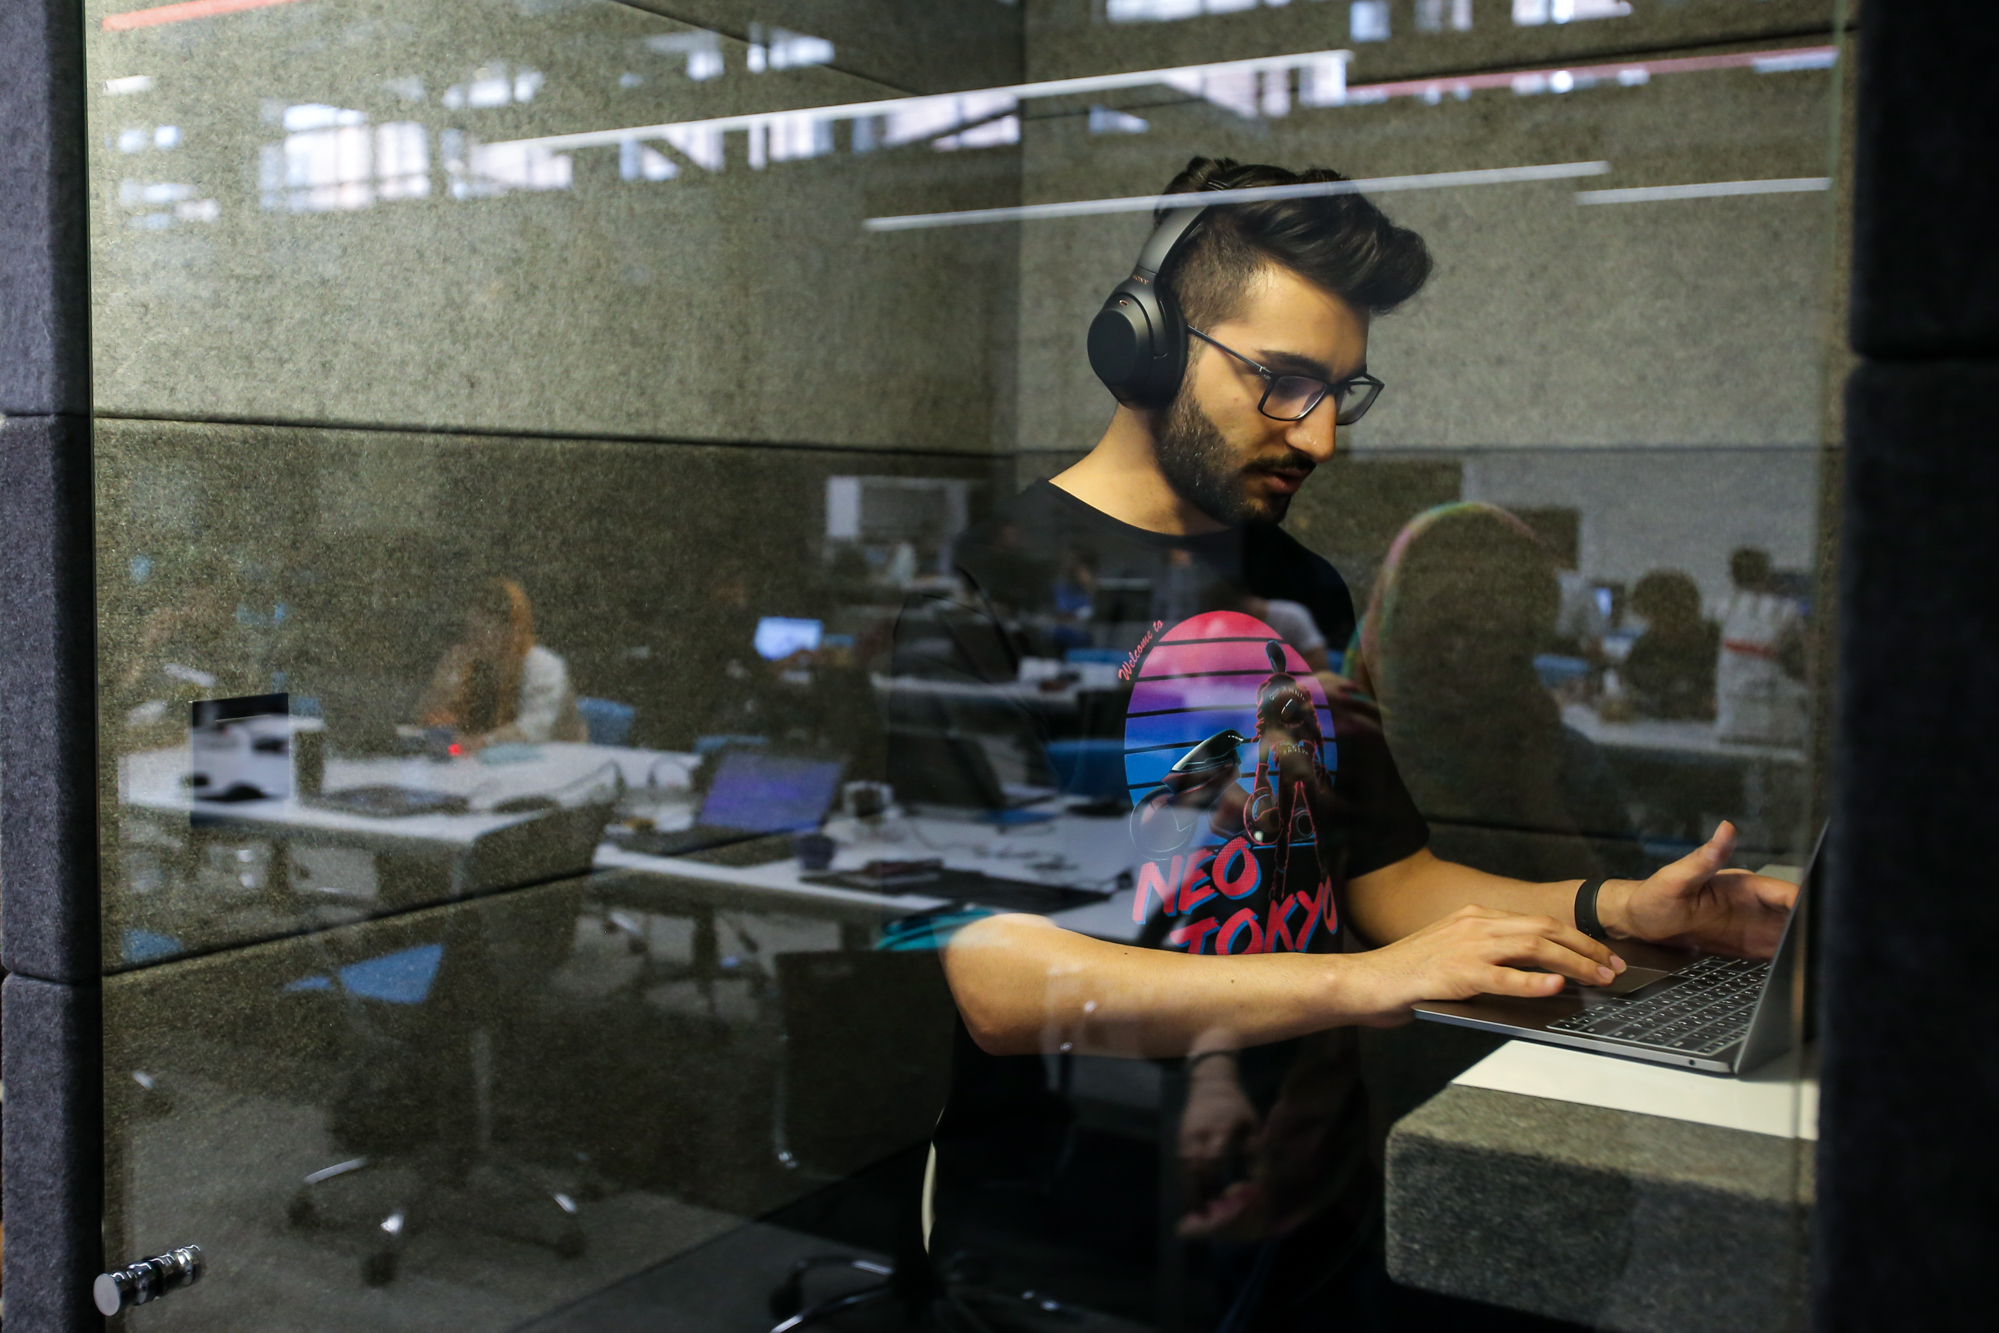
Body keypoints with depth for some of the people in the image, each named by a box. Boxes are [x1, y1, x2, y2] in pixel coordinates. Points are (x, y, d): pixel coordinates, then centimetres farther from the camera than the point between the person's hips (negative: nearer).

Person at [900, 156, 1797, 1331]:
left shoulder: (1302, 593, 11)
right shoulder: (989, 581, -13)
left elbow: (1394, 878, 15)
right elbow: (1001, 982, -21)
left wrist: (1623, 909, -1)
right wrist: (1367, 980, -25)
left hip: (1320, 1228, 5)